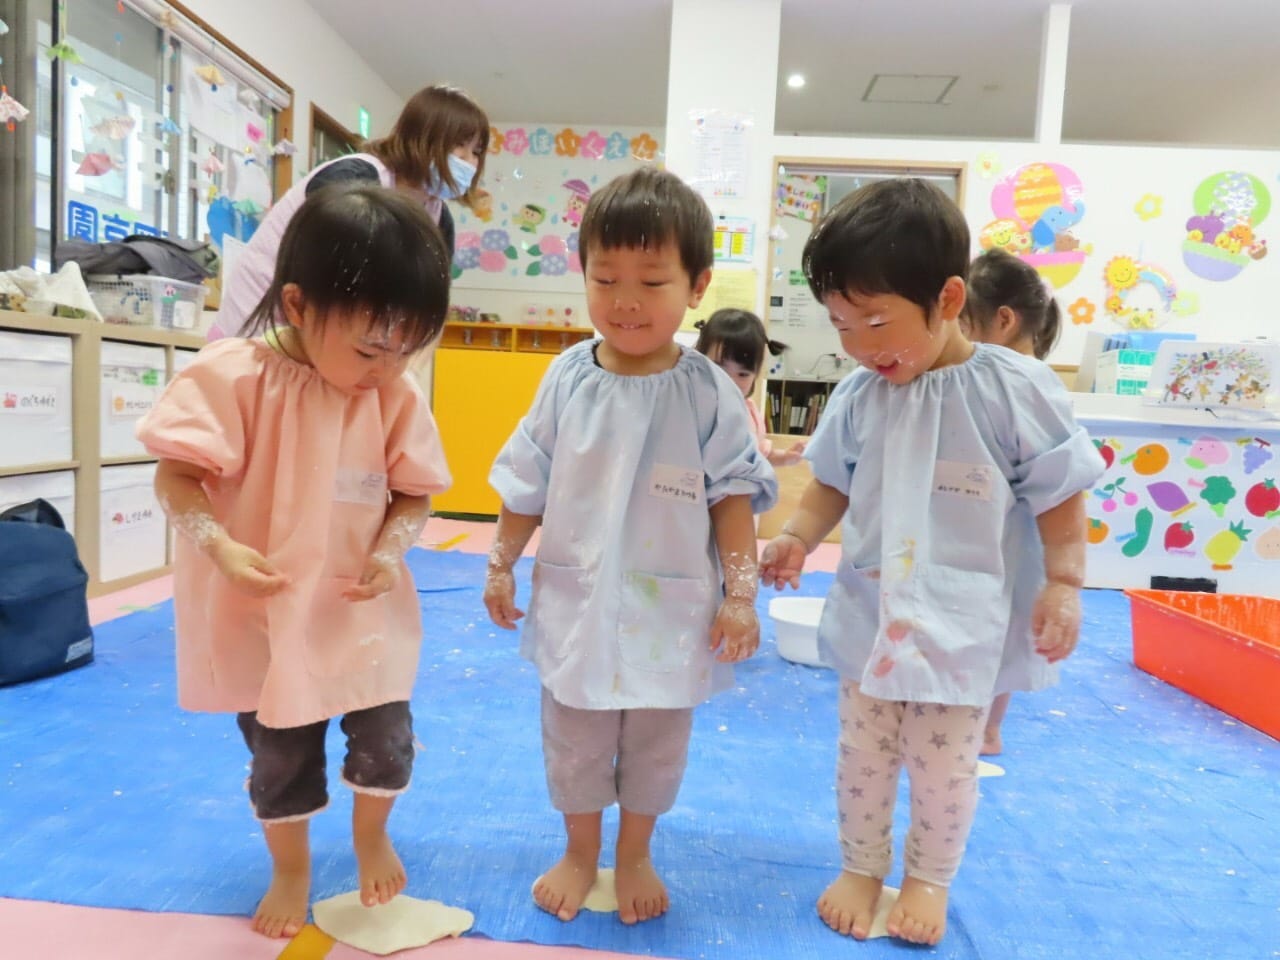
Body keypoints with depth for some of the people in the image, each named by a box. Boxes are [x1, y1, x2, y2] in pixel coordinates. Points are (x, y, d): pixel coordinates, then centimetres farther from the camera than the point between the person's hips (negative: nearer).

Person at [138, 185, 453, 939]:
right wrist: (220, 547, -30)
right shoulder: (232, 375, -17)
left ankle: (372, 835, 45)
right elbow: (176, 476, -14)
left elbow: (414, 494, -2)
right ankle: (291, 870, 45)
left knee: (386, 742, 10)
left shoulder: (398, 395, -8)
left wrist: (390, 549, -20)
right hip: (263, 613, -1)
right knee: (280, 759, 16)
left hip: (364, 612, 2)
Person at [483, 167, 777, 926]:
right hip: (577, 598, 2)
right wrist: (501, 565, 6)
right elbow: (528, 485, 2)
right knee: (573, 737, 17)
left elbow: (734, 495, -7)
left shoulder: (709, 393, -11)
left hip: (670, 607, -1)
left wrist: (741, 591, -10)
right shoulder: (568, 381, -5)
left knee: (656, 742, 17)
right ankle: (579, 853, 42)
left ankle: (635, 856, 42)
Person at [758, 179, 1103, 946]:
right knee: (863, 753, 15)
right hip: (870, 610, 3)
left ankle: (930, 878, 39)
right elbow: (834, 483, 8)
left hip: (959, 621, -3)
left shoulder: (1015, 388, -15)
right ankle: (861, 868, 39)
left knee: (944, 762, 13)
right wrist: (797, 539, -6)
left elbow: (1060, 494, -6)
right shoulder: (859, 395, -5)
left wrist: (1064, 585, -7)